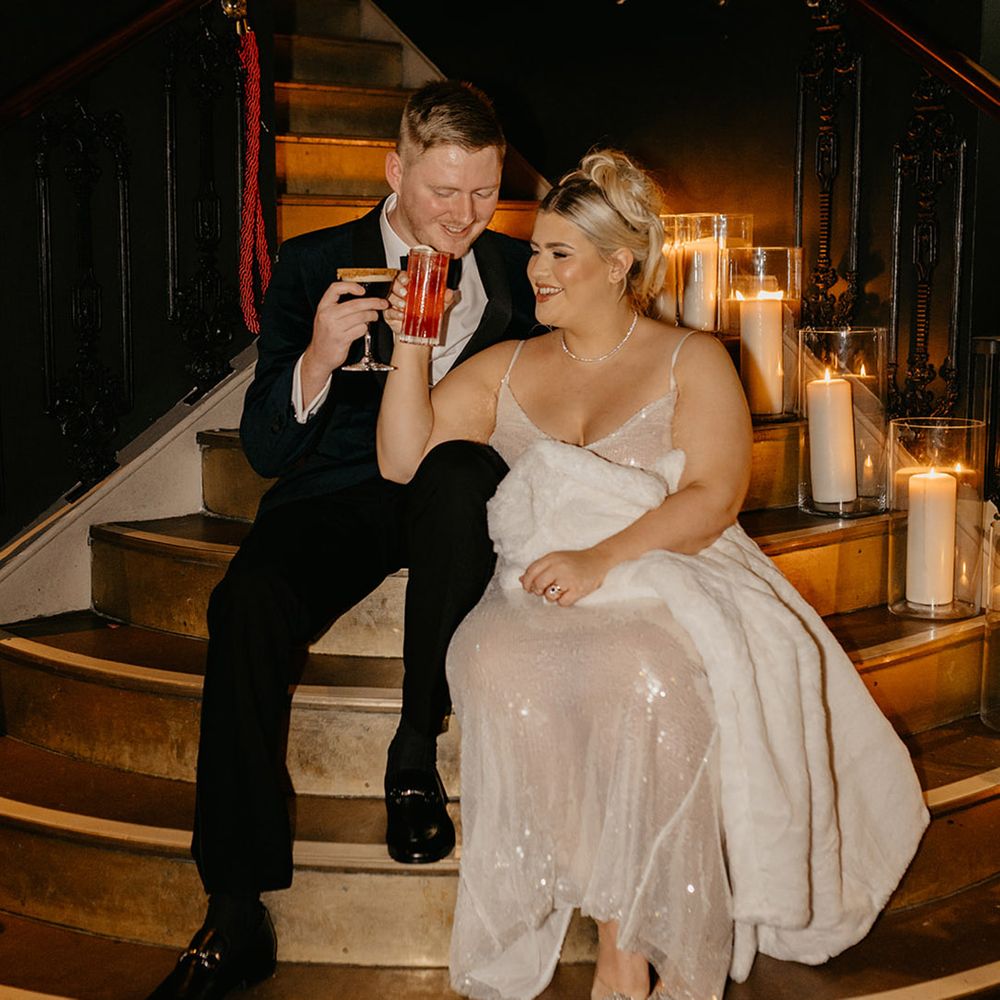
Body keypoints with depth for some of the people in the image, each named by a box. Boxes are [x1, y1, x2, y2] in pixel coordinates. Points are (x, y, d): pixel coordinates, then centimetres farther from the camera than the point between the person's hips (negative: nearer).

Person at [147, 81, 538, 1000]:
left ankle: (417, 750, -21)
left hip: (458, 498, 1)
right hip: (339, 496, -1)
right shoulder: (315, 266, 1)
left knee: (458, 469, -36)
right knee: (245, 607, -31)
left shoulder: (514, 270, 10)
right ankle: (236, 920, -25)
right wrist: (317, 359, -27)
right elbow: (266, 449, -6)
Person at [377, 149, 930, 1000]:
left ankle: (653, 929, -22)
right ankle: (612, 926, -23)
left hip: (667, 586, -3)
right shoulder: (505, 370, 21)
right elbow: (403, 461, 16)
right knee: (501, 669, -33)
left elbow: (716, 493, -5)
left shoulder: (692, 362, 10)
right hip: (539, 593, 3)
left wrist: (602, 559, -17)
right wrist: (412, 346, 6)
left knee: (641, 675, -38)